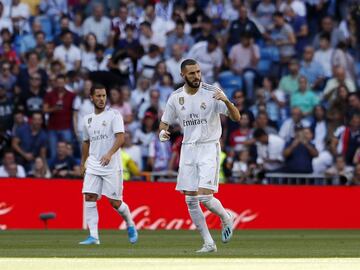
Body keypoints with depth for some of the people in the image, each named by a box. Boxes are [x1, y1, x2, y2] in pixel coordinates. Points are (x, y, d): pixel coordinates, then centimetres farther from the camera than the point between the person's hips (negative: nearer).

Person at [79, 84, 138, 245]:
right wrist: (83, 163, 25)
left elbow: (120, 137, -16)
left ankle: (131, 226, 24)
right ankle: (93, 236, -9)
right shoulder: (88, 119, 13)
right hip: (93, 166, 5)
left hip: (112, 167, -5)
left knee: (115, 202, -3)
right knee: (89, 198, -9)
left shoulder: (114, 115, -5)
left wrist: (110, 153, -31)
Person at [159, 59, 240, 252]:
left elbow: (236, 117, -13)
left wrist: (226, 101, -33)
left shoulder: (212, 92, -10)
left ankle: (226, 219, 15)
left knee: (205, 197, -16)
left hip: (209, 148, -5)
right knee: (191, 201, 1)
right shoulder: (176, 97, 2)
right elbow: (164, 122, 14)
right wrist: (162, 132, -10)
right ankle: (209, 243, 11)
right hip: (188, 149, 5)